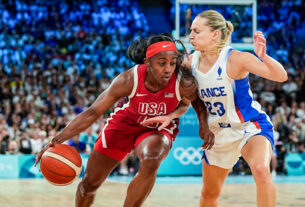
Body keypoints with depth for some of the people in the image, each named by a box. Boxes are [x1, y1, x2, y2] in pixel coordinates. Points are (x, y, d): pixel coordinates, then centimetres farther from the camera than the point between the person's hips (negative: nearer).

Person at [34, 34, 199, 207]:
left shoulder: (185, 84, -31)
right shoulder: (129, 79, -32)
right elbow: (93, 113, -28)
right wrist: (56, 140, -34)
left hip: (158, 128, -1)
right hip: (125, 122, 1)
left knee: (151, 162, -36)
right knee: (90, 182, 8)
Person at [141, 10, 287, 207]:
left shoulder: (234, 59, -23)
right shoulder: (190, 63, -6)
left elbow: (281, 76, -26)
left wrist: (263, 56, -43)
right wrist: (169, 116, -5)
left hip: (250, 126, -6)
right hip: (219, 133, 6)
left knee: (261, 169, -36)